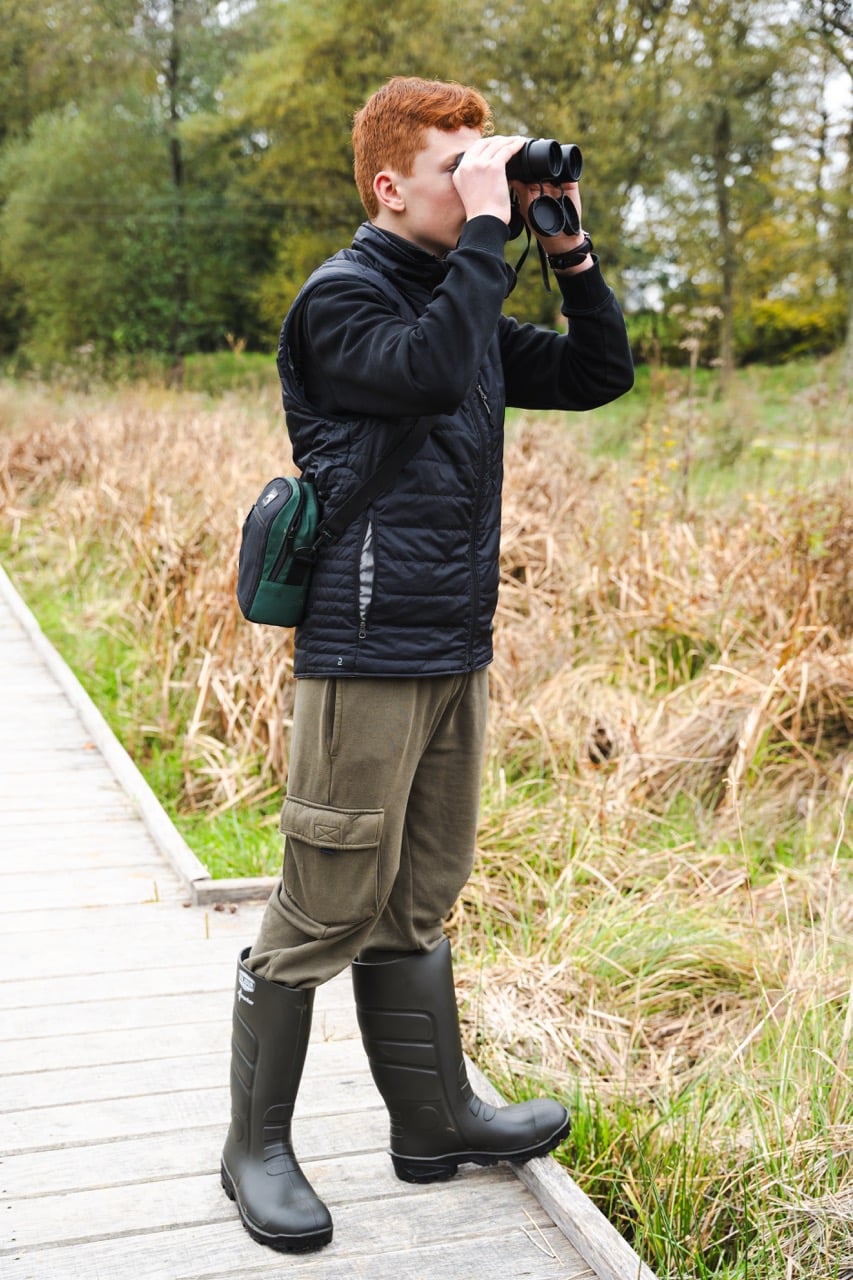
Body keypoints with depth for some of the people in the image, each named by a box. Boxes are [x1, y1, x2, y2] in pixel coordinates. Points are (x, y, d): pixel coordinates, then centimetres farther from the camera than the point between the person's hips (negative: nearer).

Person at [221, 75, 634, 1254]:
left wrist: (569, 250, 8)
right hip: (367, 649, -8)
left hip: (456, 650, 8)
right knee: (328, 909, 0)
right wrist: (488, 229, -18)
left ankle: (434, 1120, 28)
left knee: (419, 901, 16)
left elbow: (598, 376, 19)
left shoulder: (462, 303, 16)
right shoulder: (341, 297, -7)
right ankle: (258, 1146, 15)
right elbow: (433, 370, -26)